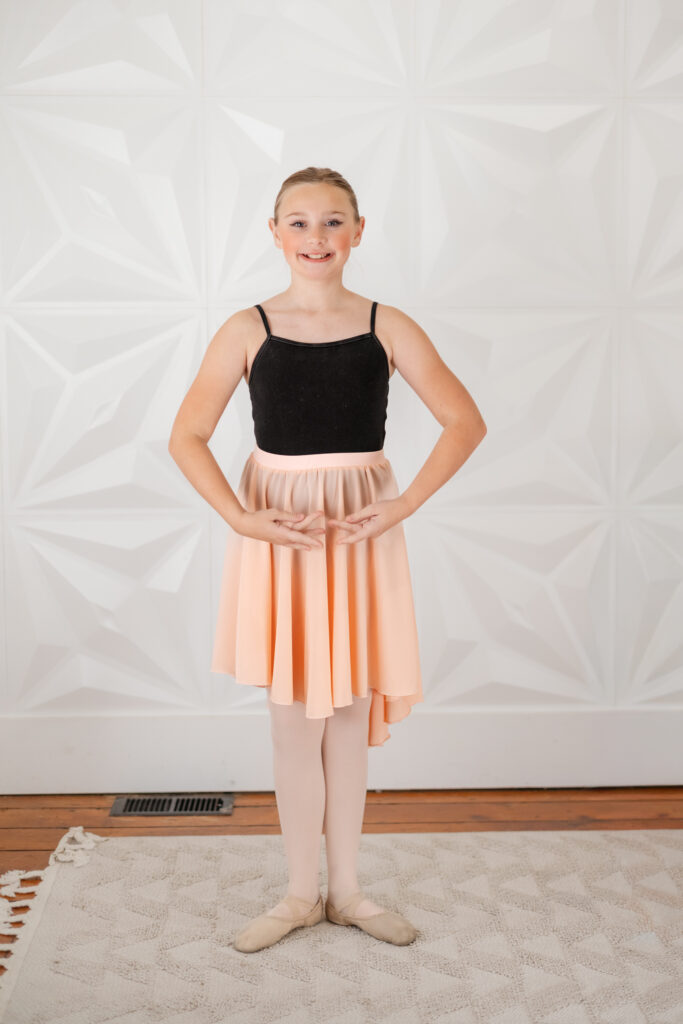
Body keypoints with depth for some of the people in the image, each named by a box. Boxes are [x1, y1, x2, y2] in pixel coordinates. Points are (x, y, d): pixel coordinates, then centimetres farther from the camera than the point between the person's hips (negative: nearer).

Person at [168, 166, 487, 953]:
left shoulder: (388, 328, 0)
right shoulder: (248, 330, -2)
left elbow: (466, 423, 0)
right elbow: (187, 437, -3)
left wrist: (403, 505, -10)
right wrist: (241, 518, -15)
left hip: (361, 534, 1)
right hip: (277, 537, -1)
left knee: (351, 714, 10)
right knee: (294, 718, 6)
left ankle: (345, 888, 27)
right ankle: (301, 893, 24)